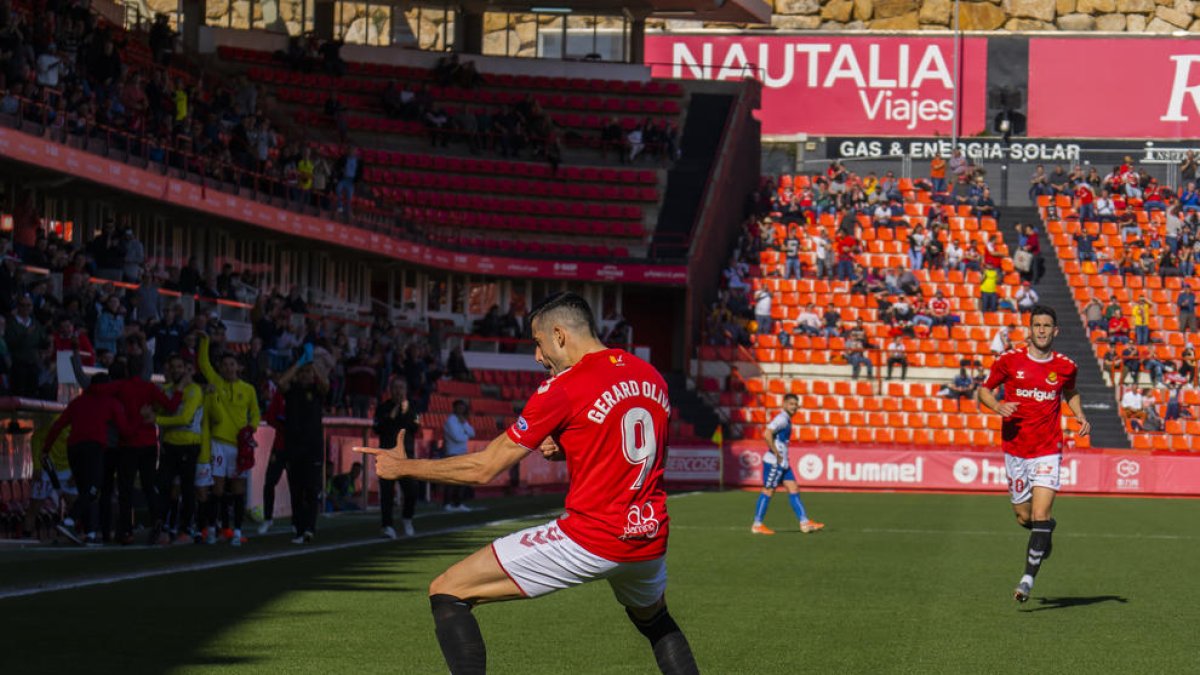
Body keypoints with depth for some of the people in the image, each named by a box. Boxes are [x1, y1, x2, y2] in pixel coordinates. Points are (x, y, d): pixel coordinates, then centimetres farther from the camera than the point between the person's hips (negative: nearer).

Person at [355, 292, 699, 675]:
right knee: (653, 618, 39)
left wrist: (404, 467, 7)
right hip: (650, 539, 7)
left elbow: (485, 468, -5)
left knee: (447, 593, -2)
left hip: (589, 540, -7)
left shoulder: (563, 389, -9)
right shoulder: (651, 377, 10)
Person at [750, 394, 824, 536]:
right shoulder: (781, 419, -13)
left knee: (794, 490, 6)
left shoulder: (786, 420, 17)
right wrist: (777, 454, -21)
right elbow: (767, 434, -26)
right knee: (768, 491, -4)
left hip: (782, 463, 10)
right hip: (774, 462, -10)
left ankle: (804, 522, 5)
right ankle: (757, 525, 1)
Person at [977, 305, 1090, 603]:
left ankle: (1028, 578, -10)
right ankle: (1046, 529, 45)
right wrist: (997, 405, -13)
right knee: (1024, 517, 8)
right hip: (1015, 449, 1)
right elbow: (984, 390, 8)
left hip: (1048, 450, -1)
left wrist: (1081, 416, 5)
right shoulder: (1010, 361, -3)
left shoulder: (1065, 367, 2)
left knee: (1040, 515, -15)